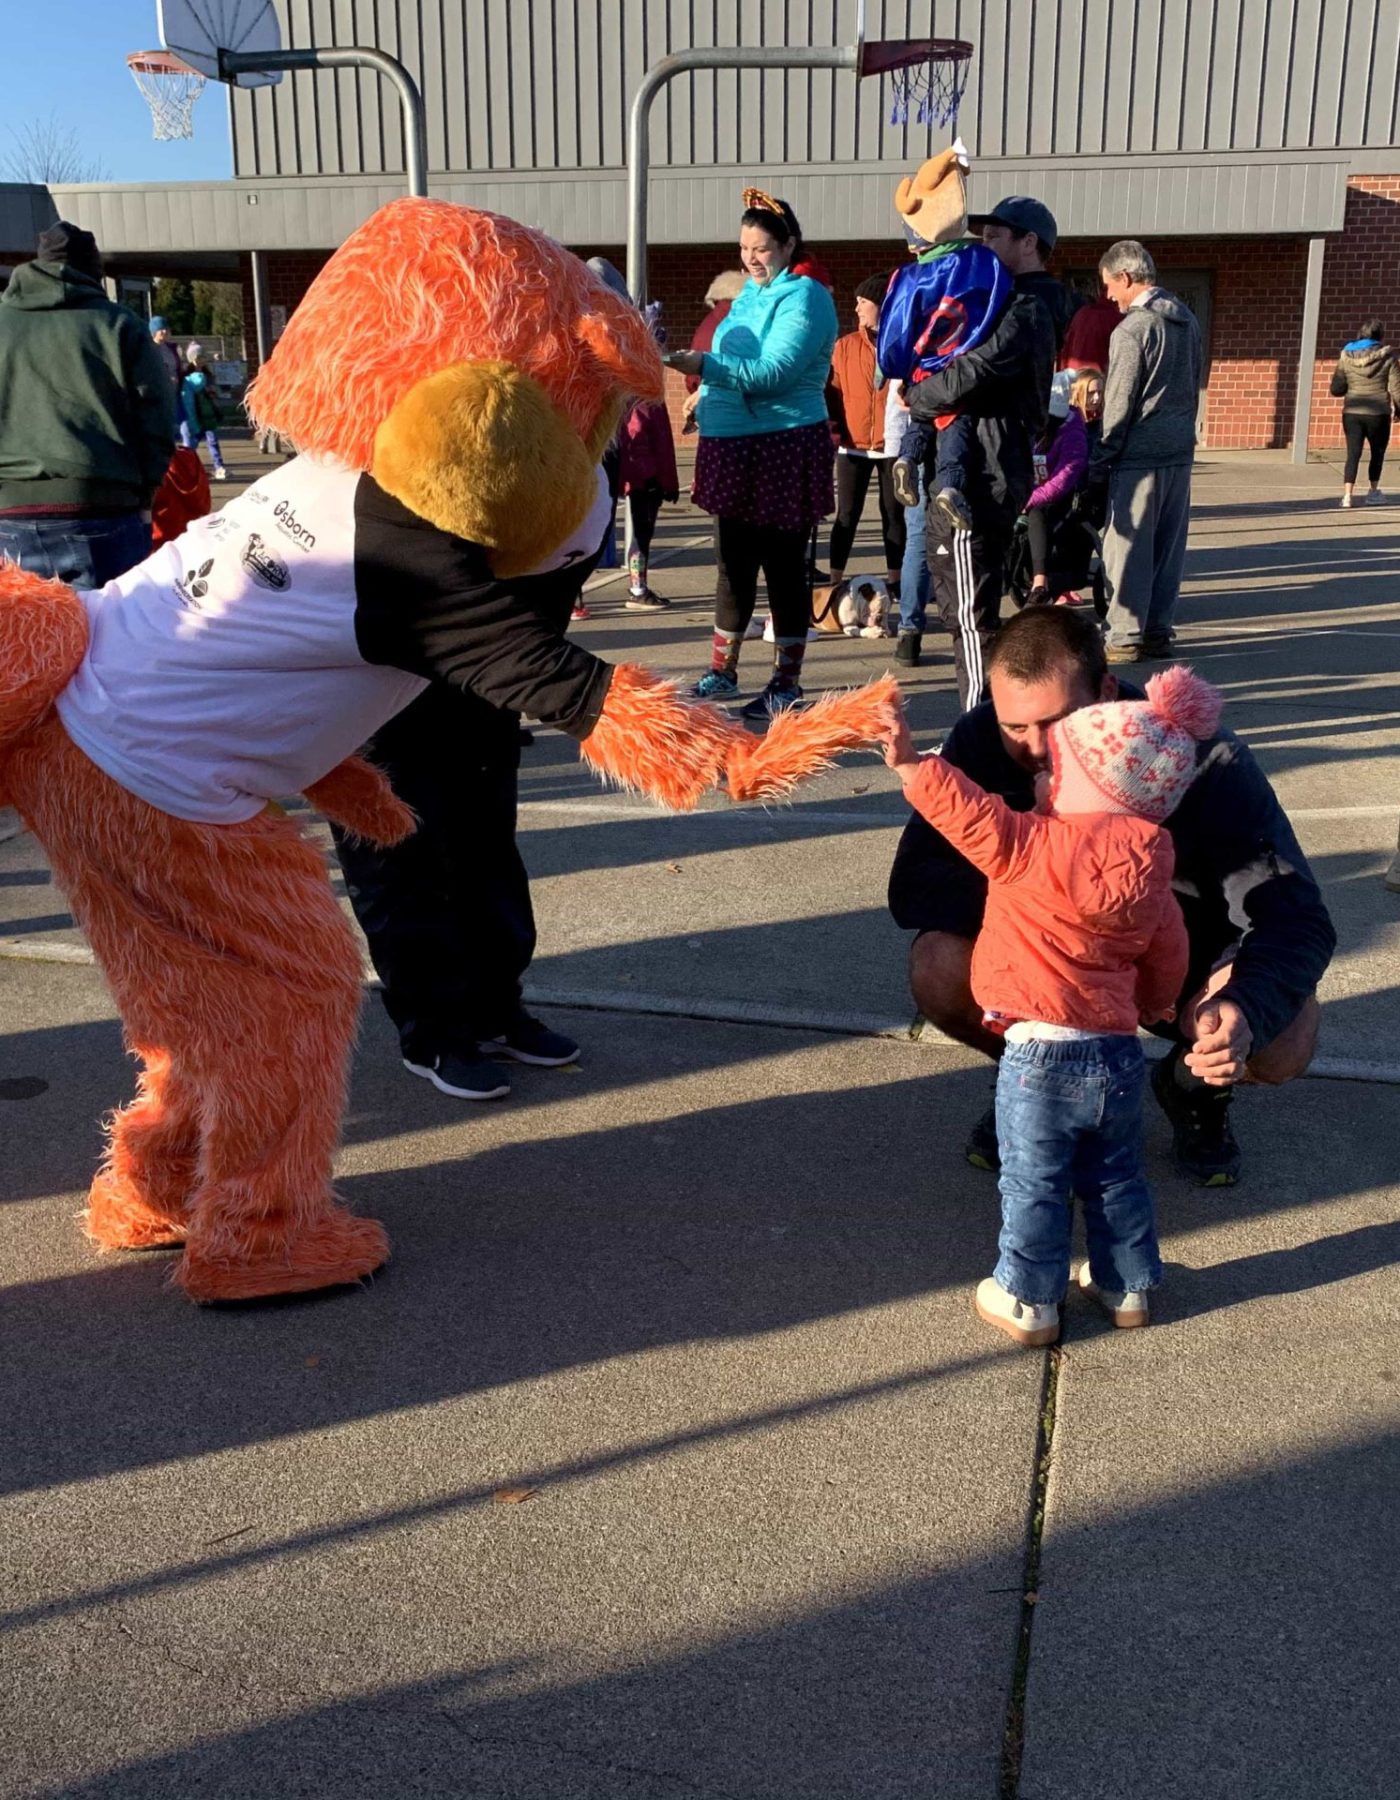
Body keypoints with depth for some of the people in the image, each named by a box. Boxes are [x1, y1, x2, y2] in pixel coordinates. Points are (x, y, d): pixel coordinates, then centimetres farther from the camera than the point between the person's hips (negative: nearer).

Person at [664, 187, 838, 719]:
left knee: (783, 565, -1)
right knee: (733, 562, 13)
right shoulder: (749, 294, 15)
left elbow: (772, 373, -22)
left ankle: (787, 684, 8)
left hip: (784, 450, -8)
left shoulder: (803, 297, -10)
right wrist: (708, 395, 9)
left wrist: (704, 365, -27)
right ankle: (722, 673, 23)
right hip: (735, 448, 8)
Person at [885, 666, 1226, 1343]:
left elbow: (972, 814, -19)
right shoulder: (1149, 877, 5)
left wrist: (912, 765, -9)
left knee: (1033, 1187, 10)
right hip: (1118, 1056, 6)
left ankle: (1028, 1301, 21)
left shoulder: (1040, 849, -16)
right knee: (1116, 1181, 23)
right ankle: (1128, 1287, 35)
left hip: (1040, 1057, -6)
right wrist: (1151, 1005, 35)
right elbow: (1167, 958, 16)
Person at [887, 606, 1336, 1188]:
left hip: (1187, 957, -1)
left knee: (1284, 1037, -31)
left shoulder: (1206, 760, -28)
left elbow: (1296, 918, -31)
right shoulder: (980, 740, -22)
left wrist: (1244, 1008, -52)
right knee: (940, 970, -28)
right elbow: (914, 886, -23)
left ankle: (1194, 1086, 7)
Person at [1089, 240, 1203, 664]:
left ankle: (1127, 637, -1)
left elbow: (1119, 403, -13)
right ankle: (1158, 630, 17)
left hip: (1141, 454, -8)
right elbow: (1194, 385, 17)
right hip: (1180, 451, 8)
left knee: (1127, 546, -3)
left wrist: (1100, 461, -7)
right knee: (1168, 545, 11)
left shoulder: (1132, 329, -13)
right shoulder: (1186, 319, 12)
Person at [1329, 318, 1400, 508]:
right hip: (1378, 414, -1)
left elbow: (1336, 389, 0)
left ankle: (1347, 494, -11)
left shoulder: (1347, 356, 0)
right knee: (1377, 452, 18)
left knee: (1353, 454, 3)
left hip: (1352, 413, 1)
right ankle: (1374, 491, 24)